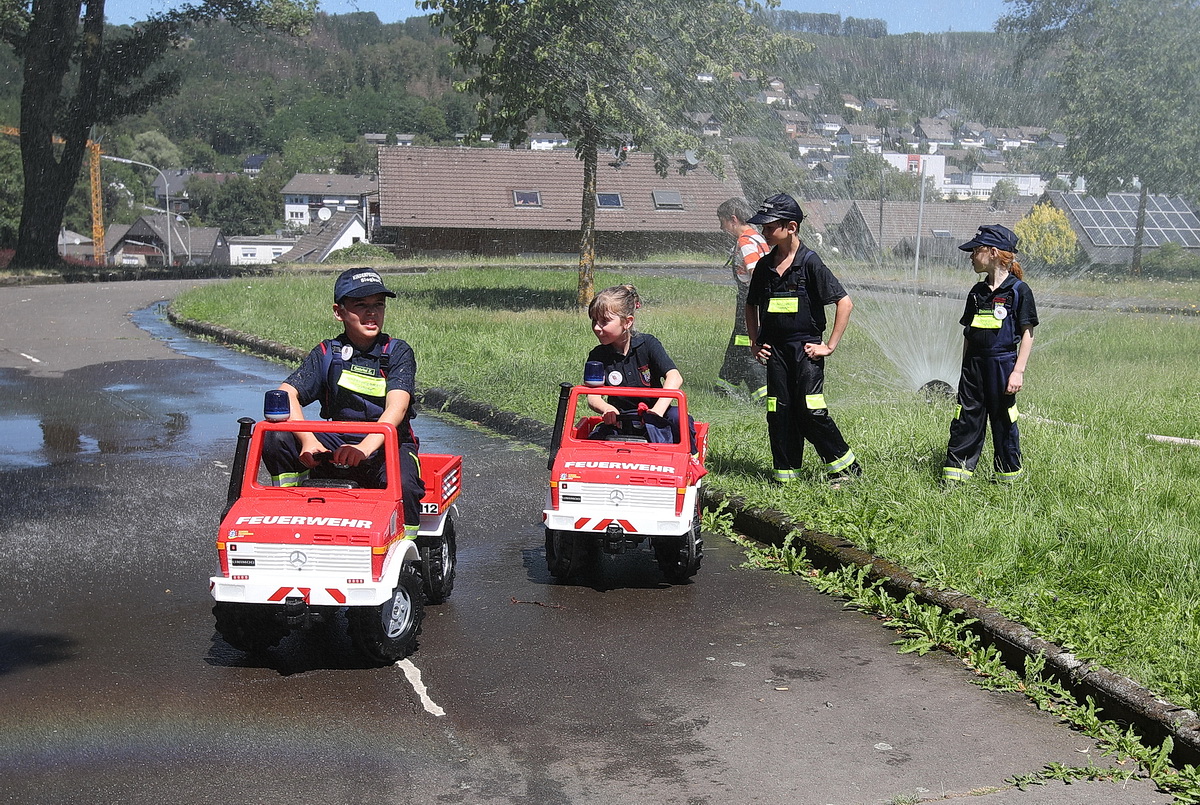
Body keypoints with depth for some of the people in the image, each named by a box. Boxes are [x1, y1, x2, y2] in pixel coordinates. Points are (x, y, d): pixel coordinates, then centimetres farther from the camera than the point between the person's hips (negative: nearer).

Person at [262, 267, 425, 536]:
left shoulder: (398, 352, -3)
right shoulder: (327, 353, 4)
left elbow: (396, 409, -20)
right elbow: (285, 395, -9)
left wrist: (365, 447, -39)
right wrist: (308, 440, -29)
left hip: (389, 446, -3)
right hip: (335, 447, 3)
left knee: (402, 485, -36)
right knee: (276, 439, -21)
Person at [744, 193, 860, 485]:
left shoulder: (810, 263, -9)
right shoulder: (764, 266, 8)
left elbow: (845, 303, -11)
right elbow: (751, 306, 24)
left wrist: (830, 346, -11)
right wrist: (755, 343, 13)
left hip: (805, 346, -5)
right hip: (775, 348, 5)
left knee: (810, 411, -12)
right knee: (779, 412, 4)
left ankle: (846, 466, 5)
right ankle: (786, 475, 13)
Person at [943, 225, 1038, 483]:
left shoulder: (1018, 290, -6)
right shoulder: (977, 292, 11)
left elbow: (1027, 334, -6)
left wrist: (1018, 371, -12)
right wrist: (965, 369, 15)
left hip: (1002, 363, -5)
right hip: (974, 364, 5)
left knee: (1003, 422, 4)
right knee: (965, 420, 3)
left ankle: (1009, 476, 18)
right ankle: (954, 476, 6)